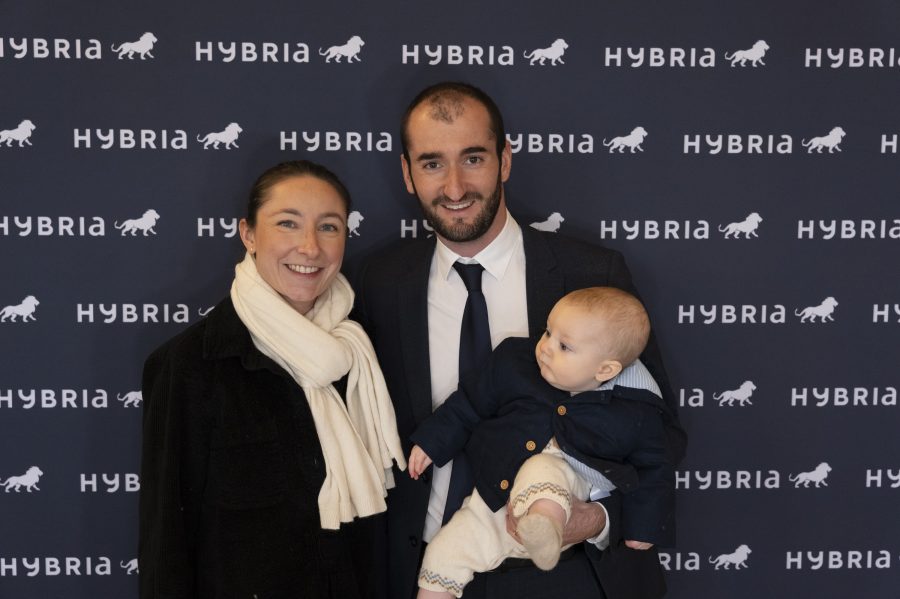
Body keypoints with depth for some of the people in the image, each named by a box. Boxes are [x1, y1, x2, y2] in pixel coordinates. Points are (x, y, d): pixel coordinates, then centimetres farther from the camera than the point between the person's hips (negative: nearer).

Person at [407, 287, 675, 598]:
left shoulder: (634, 416, -8)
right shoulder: (514, 364, -1)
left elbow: (654, 471, 3)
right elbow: (468, 403, 12)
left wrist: (643, 531, -4)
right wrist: (431, 442, 14)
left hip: (559, 503, -4)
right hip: (490, 504, 4)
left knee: (542, 468, -34)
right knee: (441, 556, -6)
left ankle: (543, 534, -56)